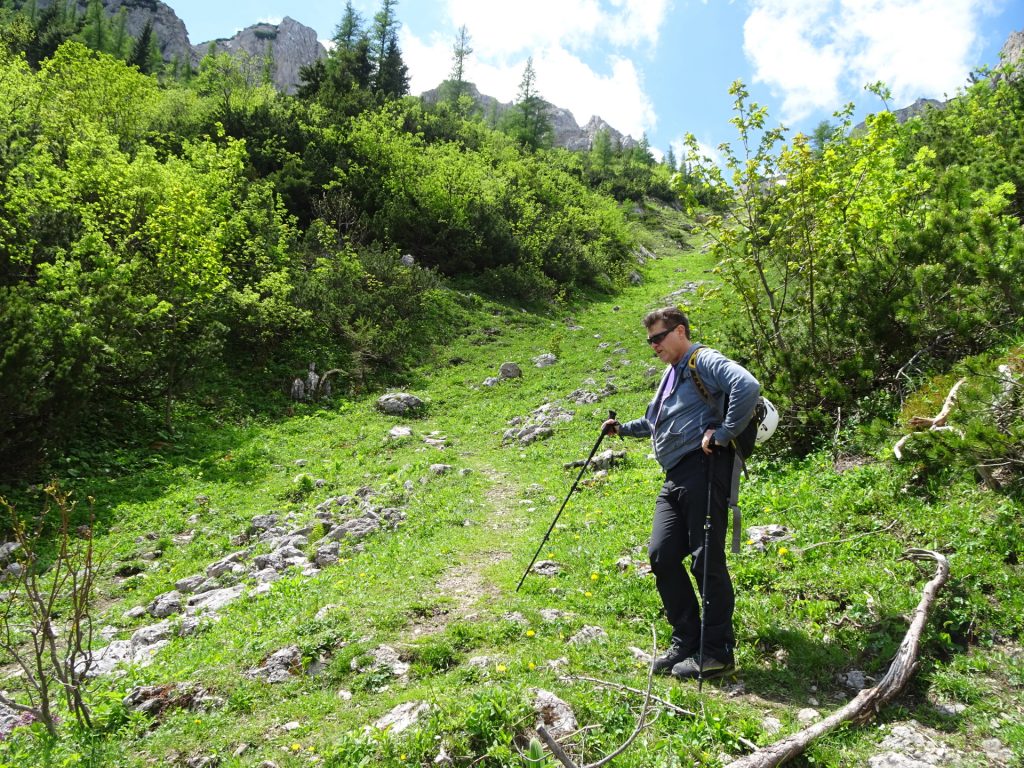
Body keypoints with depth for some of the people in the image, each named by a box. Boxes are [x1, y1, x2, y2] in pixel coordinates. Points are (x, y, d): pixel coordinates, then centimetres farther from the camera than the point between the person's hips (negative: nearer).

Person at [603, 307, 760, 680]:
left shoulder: (704, 361, -3)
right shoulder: (670, 374, 27)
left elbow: (748, 386, -22)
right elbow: (656, 422, 43)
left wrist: (724, 433, -19)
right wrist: (624, 428, 36)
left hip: (703, 469, -9)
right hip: (674, 477, 9)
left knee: (706, 559, -5)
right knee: (662, 555, 3)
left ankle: (717, 652, 6)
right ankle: (686, 641, 15)